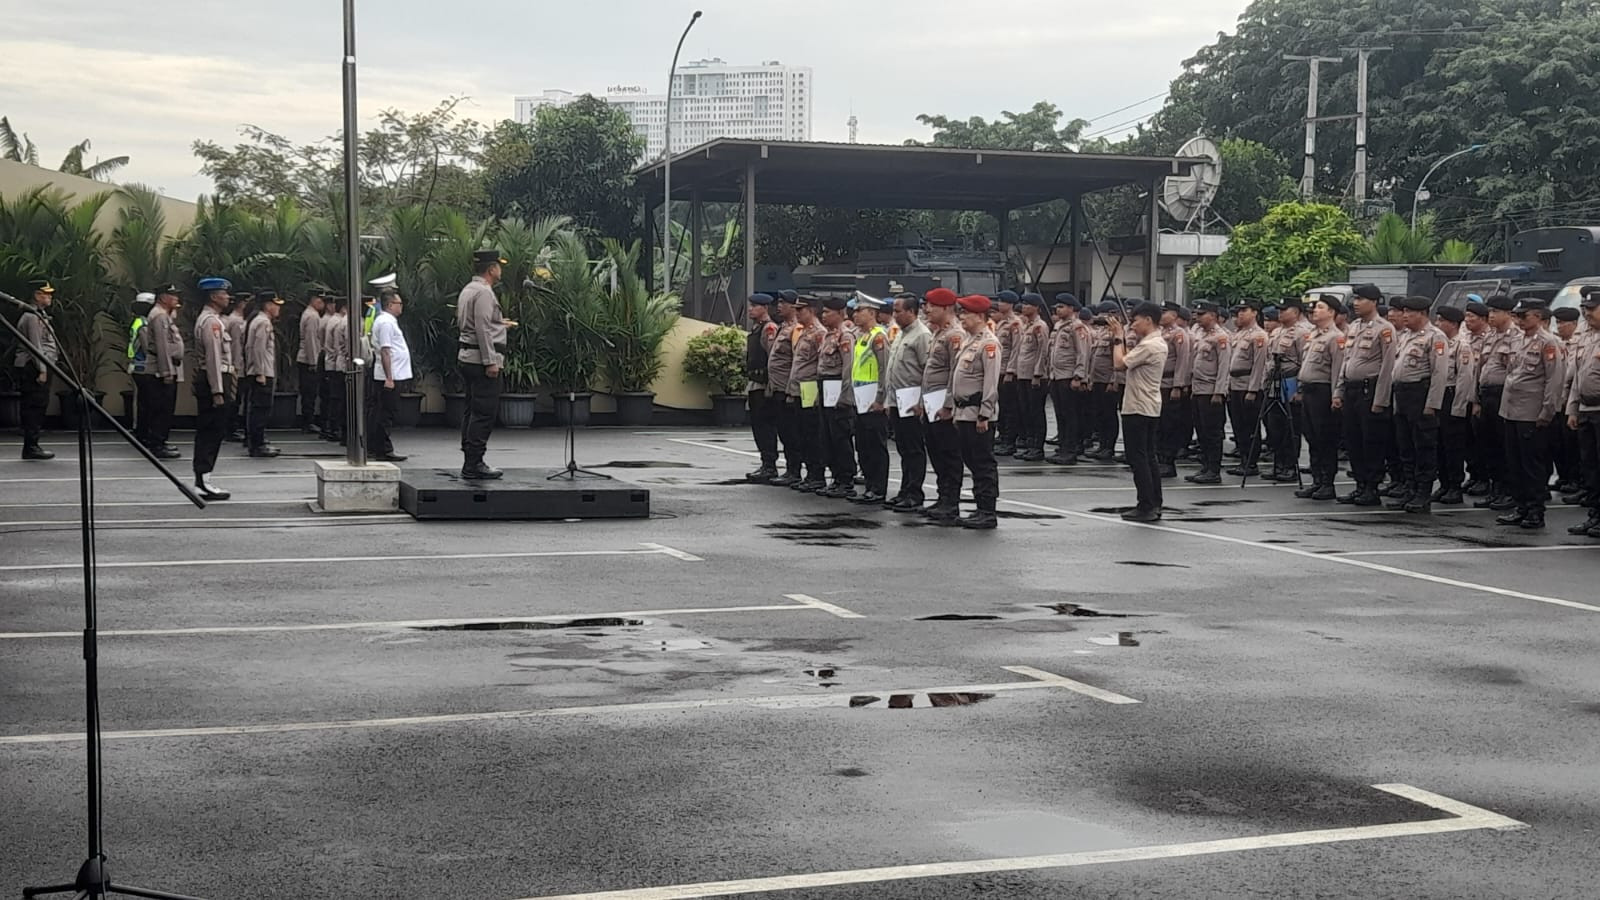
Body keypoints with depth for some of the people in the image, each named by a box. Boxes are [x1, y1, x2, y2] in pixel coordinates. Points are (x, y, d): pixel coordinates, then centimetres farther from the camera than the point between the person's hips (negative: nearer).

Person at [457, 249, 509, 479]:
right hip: (482, 358, -11)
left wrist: (498, 323, 31)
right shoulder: (483, 292, -14)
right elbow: (483, 329, -21)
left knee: (473, 411, 13)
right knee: (484, 413, -10)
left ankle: (470, 461, 16)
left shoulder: (468, 289, 18)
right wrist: (490, 362, -21)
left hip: (468, 357, 11)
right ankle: (473, 464, -11)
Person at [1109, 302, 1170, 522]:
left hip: (1138, 408, -10)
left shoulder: (1148, 346, -19)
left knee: (1138, 458, -6)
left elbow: (1119, 364, -20)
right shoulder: (1159, 343, 12)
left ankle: (1146, 507, -5)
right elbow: (1129, 361, 14)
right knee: (1149, 457, 12)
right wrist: (1121, 338, 10)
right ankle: (1155, 505, 14)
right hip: (1151, 407, 10)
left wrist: (1118, 339, -8)